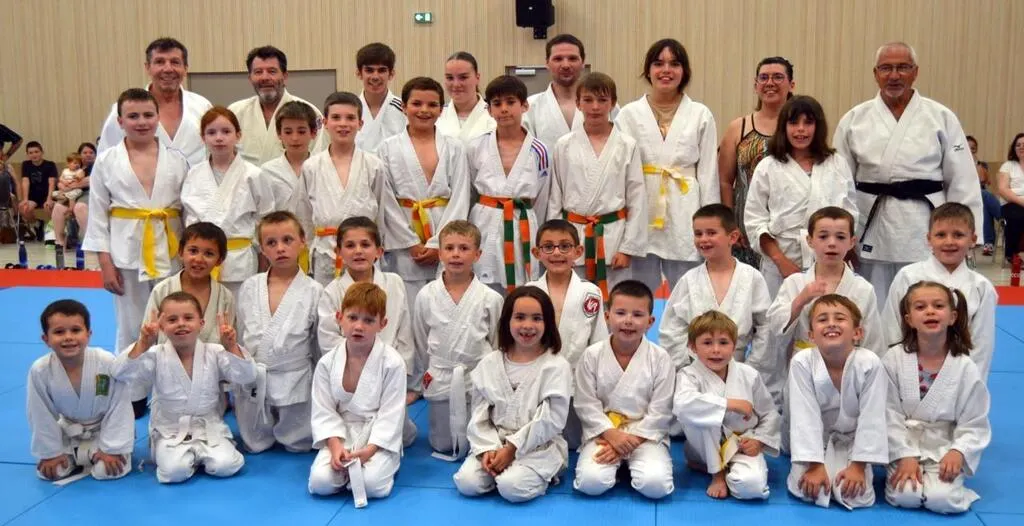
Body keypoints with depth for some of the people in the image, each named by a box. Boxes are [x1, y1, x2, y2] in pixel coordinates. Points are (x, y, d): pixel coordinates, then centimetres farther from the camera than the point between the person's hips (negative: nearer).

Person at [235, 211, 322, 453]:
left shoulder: (313, 291, -8)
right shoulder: (250, 287, -1)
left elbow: (320, 344, 0)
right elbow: (241, 336, 8)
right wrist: (236, 391, 11)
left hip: (295, 382, -2)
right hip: (253, 381, 2)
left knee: (300, 445, 10)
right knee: (255, 445, 15)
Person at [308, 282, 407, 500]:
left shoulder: (392, 363, -12)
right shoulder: (327, 363, -2)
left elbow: (391, 414, -12)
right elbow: (324, 411, 0)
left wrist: (369, 450, -21)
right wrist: (335, 445, -16)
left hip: (379, 437, -3)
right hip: (341, 435, 3)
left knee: (373, 485, -27)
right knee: (319, 482, -19)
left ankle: (384, 463, 7)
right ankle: (346, 464, 11)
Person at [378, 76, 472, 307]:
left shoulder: (454, 148, 8)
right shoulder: (388, 148, 5)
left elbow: (460, 199, 1)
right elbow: (386, 202, 1)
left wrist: (438, 244, -8)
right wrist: (412, 244, -7)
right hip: (404, 249, -1)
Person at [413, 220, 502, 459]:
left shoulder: (490, 299, -8)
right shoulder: (426, 296, -5)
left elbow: (497, 343, 2)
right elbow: (420, 341, 8)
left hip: (478, 380, -1)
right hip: (441, 381, 1)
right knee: (443, 447, 8)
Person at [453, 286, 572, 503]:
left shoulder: (556, 367, -9)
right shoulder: (488, 364, 3)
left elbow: (550, 420, -12)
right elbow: (479, 414, 4)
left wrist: (511, 449, -15)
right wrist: (487, 449, -12)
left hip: (538, 446, -3)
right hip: (494, 442, 3)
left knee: (512, 487, -28)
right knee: (466, 483, -19)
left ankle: (541, 474, 2)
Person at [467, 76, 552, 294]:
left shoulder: (539, 151, 1)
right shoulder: (476, 148, 3)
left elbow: (541, 202, 10)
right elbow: (467, 195, 12)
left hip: (523, 232, 0)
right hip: (484, 229, 0)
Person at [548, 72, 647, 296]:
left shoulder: (627, 146, 0)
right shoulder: (564, 145, 3)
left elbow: (637, 199, 0)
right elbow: (555, 197, 6)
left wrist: (628, 247, -4)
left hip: (613, 236, -1)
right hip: (573, 237, 1)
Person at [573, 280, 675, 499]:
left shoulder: (660, 358, -7)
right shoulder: (592, 356, -5)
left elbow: (660, 412, -6)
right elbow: (586, 405, -3)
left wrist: (631, 440, -14)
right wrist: (612, 435, -16)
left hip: (645, 434, 0)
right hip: (603, 433, 1)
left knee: (656, 485, -24)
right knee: (591, 482, -23)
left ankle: (631, 462, 8)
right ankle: (619, 464, 9)